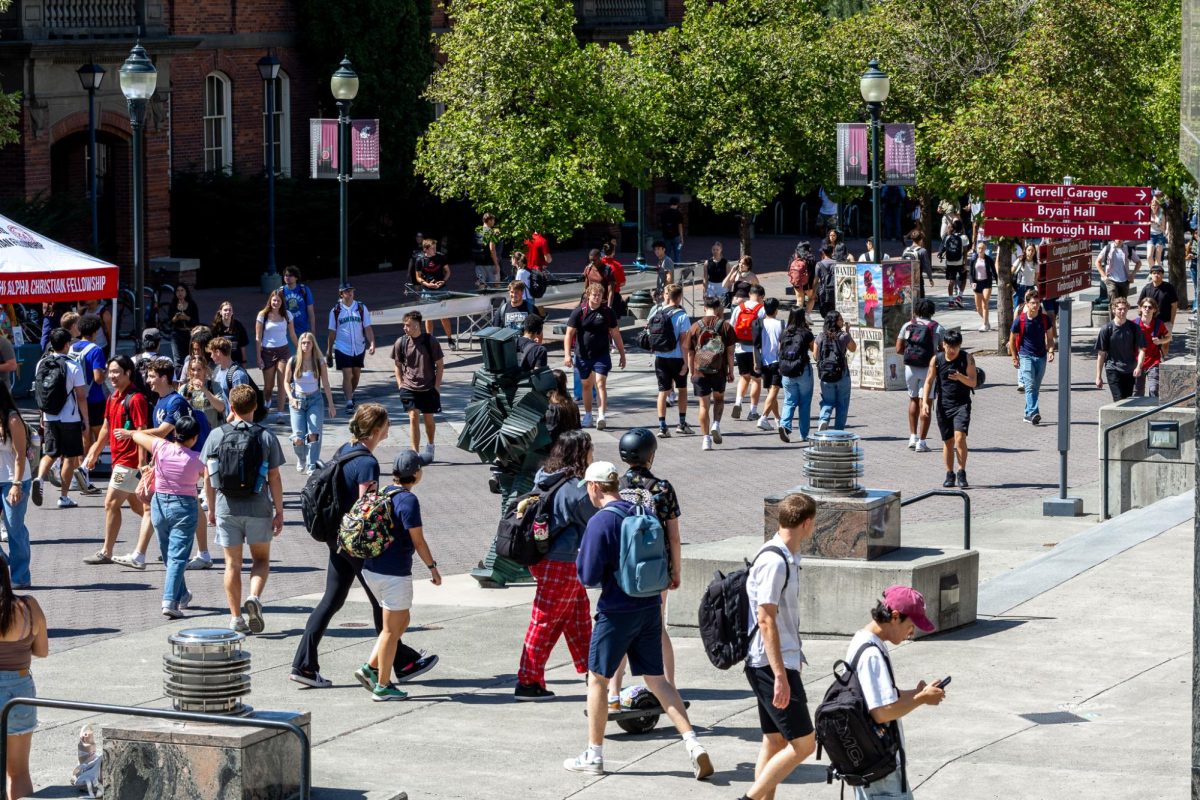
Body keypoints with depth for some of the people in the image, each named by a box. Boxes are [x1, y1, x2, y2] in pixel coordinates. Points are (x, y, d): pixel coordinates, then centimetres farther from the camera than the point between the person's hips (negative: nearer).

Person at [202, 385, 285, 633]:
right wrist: (279, 512, 1)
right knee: (261, 558, 16)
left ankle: (236, 617, 9)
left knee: (232, 563, 10)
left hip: (226, 507, 1)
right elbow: (274, 478, -5)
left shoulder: (216, 435, -3)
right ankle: (254, 597, -9)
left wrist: (211, 509, 12)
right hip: (258, 508, -1)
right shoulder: (266, 437, -6)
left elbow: (208, 477, 1)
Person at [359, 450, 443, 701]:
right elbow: (418, 541, -15)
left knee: (401, 622, 21)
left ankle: (371, 667, 16)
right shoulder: (408, 500, -17)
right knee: (392, 629, 3)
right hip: (393, 573, -8)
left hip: (372, 569, 8)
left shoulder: (385, 494, 8)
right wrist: (432, 567, -4)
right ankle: (383, 686, 8)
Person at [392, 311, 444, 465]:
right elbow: (398, 365, 9)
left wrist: (437, 386, -4)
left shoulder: (430, 341, -8)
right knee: (413, 417, -12)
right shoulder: (401, 342, -4)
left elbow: (440, 364, 0)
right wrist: (400, 384, 0)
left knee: (429, 419, 13)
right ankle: (415, 453, -11)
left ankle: (429, 448, 37)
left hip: (428, 388, 0)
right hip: (409, 388, 0)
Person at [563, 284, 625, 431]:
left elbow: (616, 334, 9)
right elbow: (569, 334, -4)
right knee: (586, 385, 13)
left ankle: (601, 415, -23)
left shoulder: (607, 312, 0)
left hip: (601, 355, -1)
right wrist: (567, 354, -13)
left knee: (601, 383, -15)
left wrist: (622, 354, 12)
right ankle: (587, 415, 27)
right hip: (583, 356, 1)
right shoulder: (579, 311, -4)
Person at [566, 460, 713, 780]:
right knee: (656, 679, 11)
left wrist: (581, 559, 4)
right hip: (650, 607, 6)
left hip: (617, 612, -6)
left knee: (597, 679, 9)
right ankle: (693, 745, -3)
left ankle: (593, 756, 15)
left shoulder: (600, 522, -15)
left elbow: (589, 576, -15)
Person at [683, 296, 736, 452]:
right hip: (719, 371, 0)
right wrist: (731, 371, 8)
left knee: (704, 405, 7)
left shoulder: (695, 327, 1)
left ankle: (706, 439, 5)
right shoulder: (725, 326, -1)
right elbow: (730, 351, -1)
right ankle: (716, 424, 1)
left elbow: (689, 352, 4)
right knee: (719, 399, 23)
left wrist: (692, 372, 13)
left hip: (700, 372, 0)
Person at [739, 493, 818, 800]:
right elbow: (766, 619, -22)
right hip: (771, 666, -10)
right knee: (803, 743, -9)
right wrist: (781, 676, -24)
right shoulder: (774, 562, -18)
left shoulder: (787, 558, 13)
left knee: (775, 741, 12)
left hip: (780, 663, 10)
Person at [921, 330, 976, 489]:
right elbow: (929, 381, 2)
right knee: (948, 441, 7)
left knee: (960, 437, -18)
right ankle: (950, 475, 20)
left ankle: (962, 473, -10)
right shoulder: (936, 359, 0)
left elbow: (973, 382, -9)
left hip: (962, 404, -2)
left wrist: (960, 377, -29)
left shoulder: (967, 358, -5)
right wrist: (925, 402, -10)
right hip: (944, 405, 2)